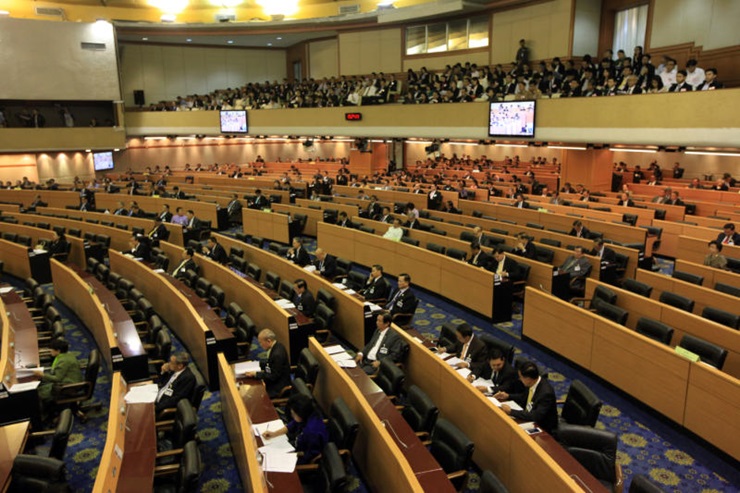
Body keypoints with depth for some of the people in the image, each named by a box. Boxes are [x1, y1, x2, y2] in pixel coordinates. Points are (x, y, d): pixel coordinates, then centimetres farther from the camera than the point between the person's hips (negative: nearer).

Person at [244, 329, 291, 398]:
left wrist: (255, 374, -20)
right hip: (276, 380, 9)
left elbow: (273, 377, -22)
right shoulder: (276, 346, -1)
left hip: (279, 387, -9)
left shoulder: (278, 354, -28)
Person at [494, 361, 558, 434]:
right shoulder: (533, 384, -6)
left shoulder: (546, 393, -29)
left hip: (542, 428, -7)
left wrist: (511, 411, -28)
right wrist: (508, 396, 3)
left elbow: (536, 416, -31)